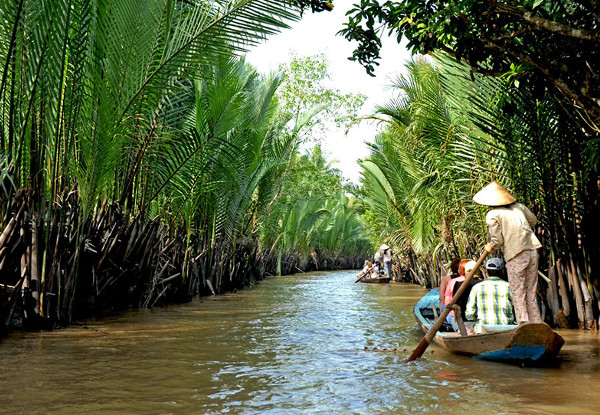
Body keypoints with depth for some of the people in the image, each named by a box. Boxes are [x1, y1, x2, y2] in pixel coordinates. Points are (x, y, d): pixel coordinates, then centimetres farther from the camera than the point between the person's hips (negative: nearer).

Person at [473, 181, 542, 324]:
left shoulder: (492, 215, -5)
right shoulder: (518, 206, 11)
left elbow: (498, 240, -8)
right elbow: (533, 220, 26)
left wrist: (490, 247, 12)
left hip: (515, 256, -6)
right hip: (532, 251, 6)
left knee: (518, 293, 2)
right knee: (531, 292, 15)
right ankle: (537, 324, 20)